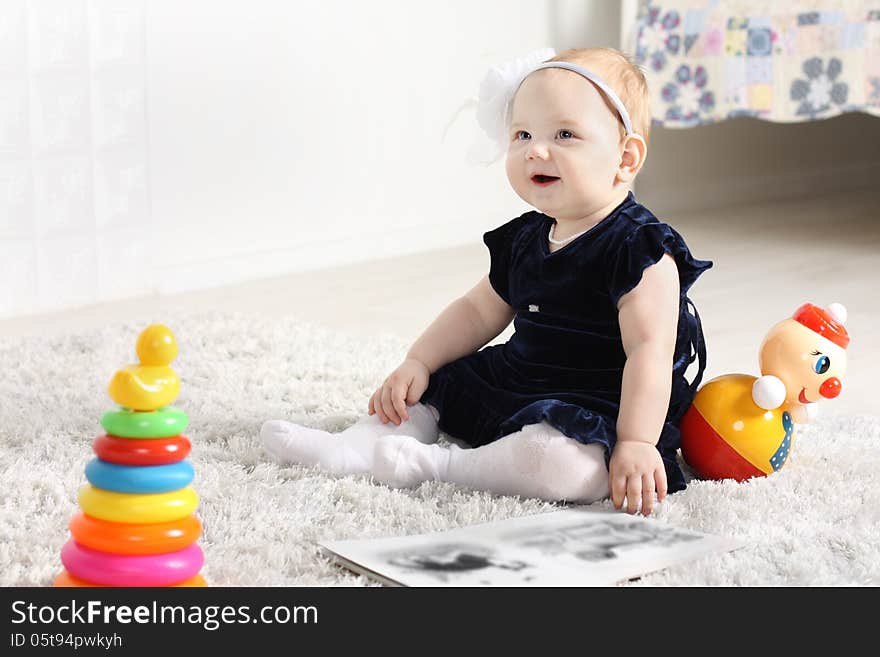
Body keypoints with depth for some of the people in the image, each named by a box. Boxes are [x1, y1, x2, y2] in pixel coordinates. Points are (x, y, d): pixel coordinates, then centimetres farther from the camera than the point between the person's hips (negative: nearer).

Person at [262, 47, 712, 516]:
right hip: (512, 388, 9)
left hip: (597, 413, -8)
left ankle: (435, 466, -24)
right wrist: (418, 363, 6)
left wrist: (636, 444, -30)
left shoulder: (640, 249, -17)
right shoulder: (524, 240, 8)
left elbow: (649, 350, -23)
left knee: (561, 463, -39)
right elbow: (478, 311, 18)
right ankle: (357, 448, -8)